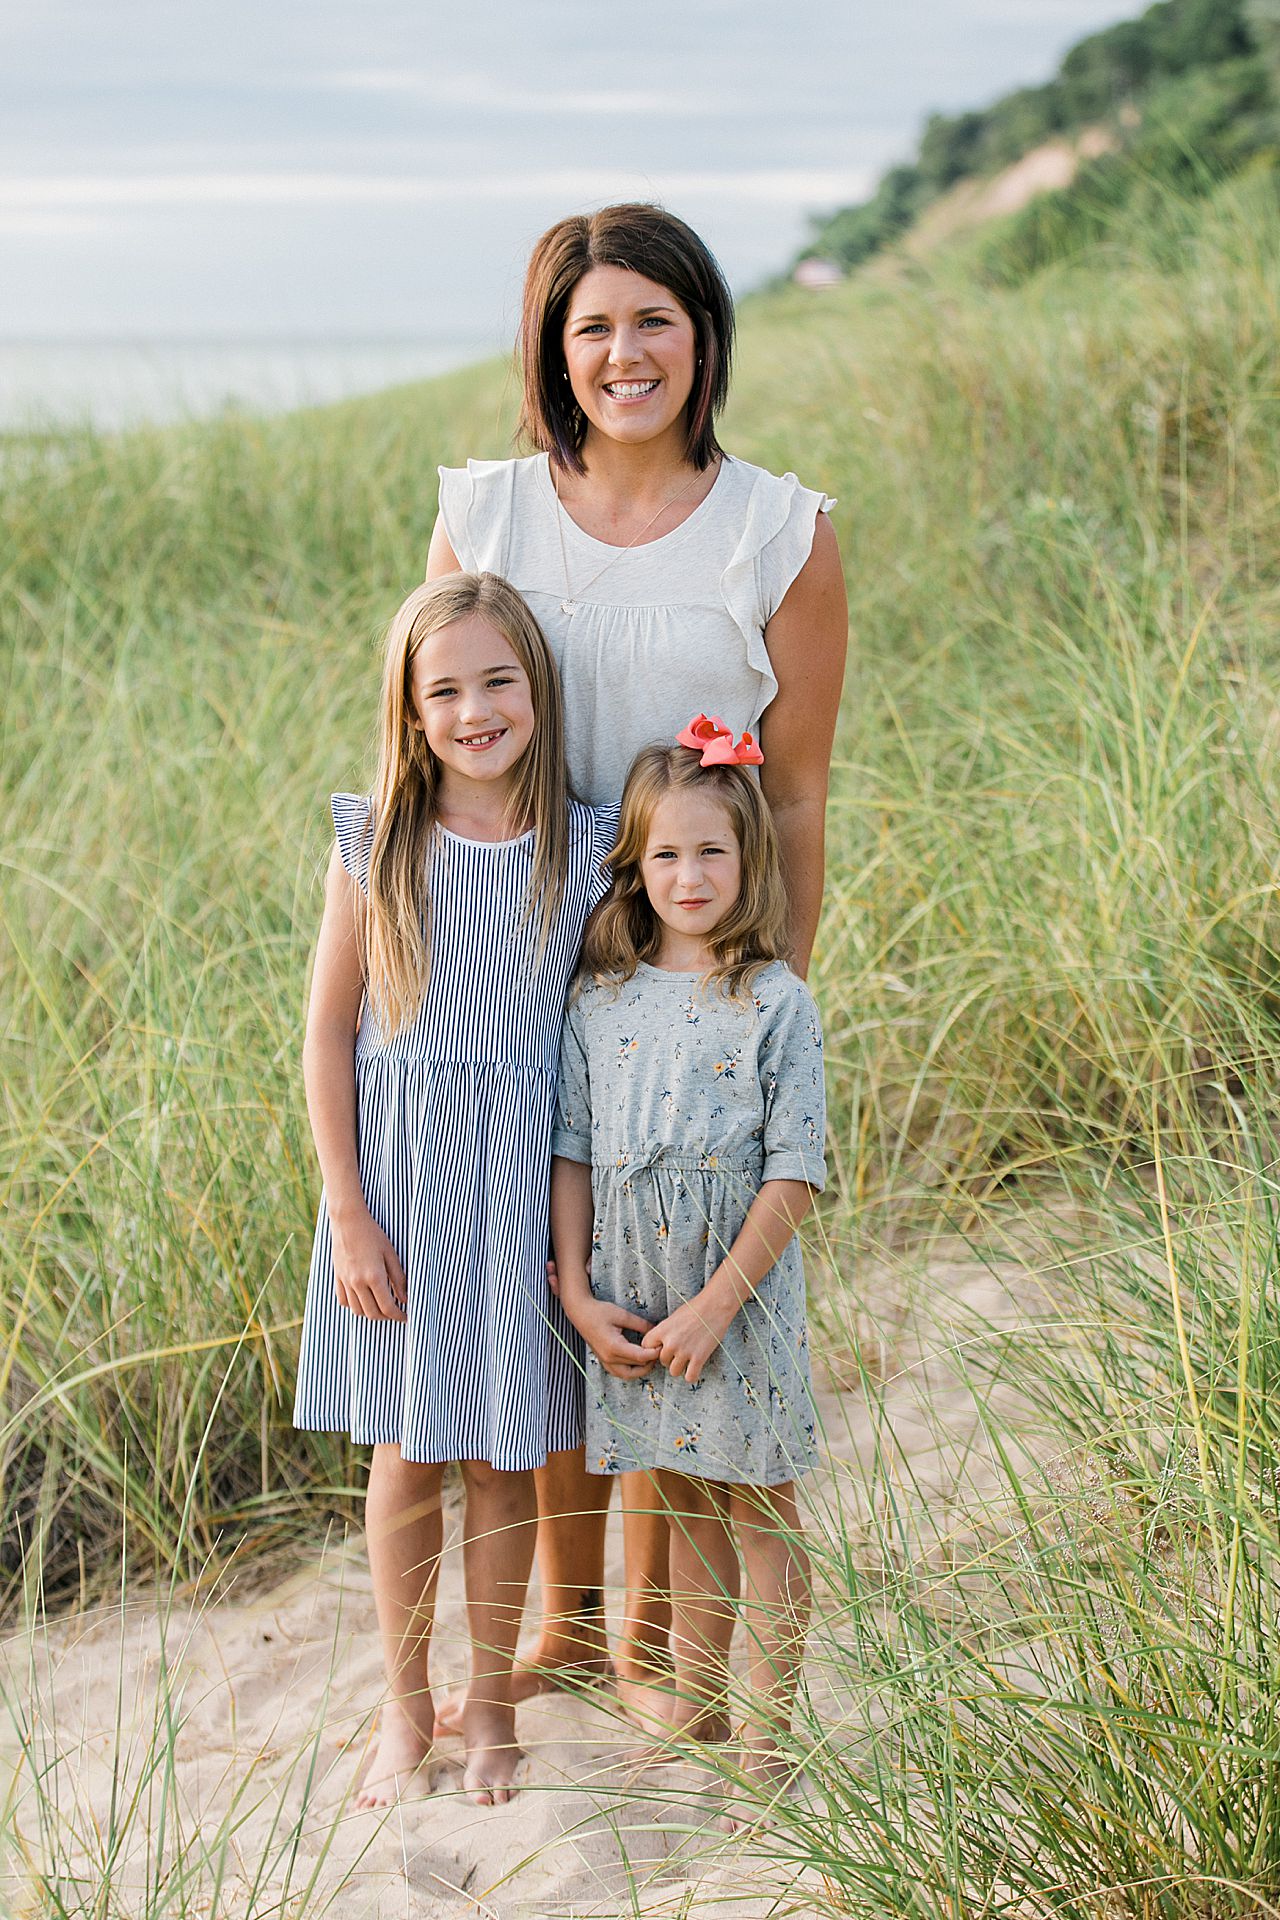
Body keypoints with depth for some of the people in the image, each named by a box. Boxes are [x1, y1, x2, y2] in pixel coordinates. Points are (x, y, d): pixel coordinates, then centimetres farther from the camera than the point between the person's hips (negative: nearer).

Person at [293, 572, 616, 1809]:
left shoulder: (583, 848, -4)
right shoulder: (373, 845, -6)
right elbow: (328, 1033, -3)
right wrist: (348, 1215, -7)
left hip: (522, 1177, 0)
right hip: (398, 1171, 0)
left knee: (504, 1453, 9)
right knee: (405, 1454, 9)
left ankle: (492, 1702, 27)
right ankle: (405, 1707, 26)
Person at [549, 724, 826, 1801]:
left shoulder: (776, 1004, -10)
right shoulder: (602, 1002, 2)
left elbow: (795, 1176, -12)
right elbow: (573, 1153, 5)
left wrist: (714, 1304, -16)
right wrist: (579, 1294, -3)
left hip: (742, 1304, -3)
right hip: (632, 1310, 4)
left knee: (761, 1514, 7)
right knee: (686, 1511, 18)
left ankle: (772, 1725, 19)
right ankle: (694, 1702, 31)